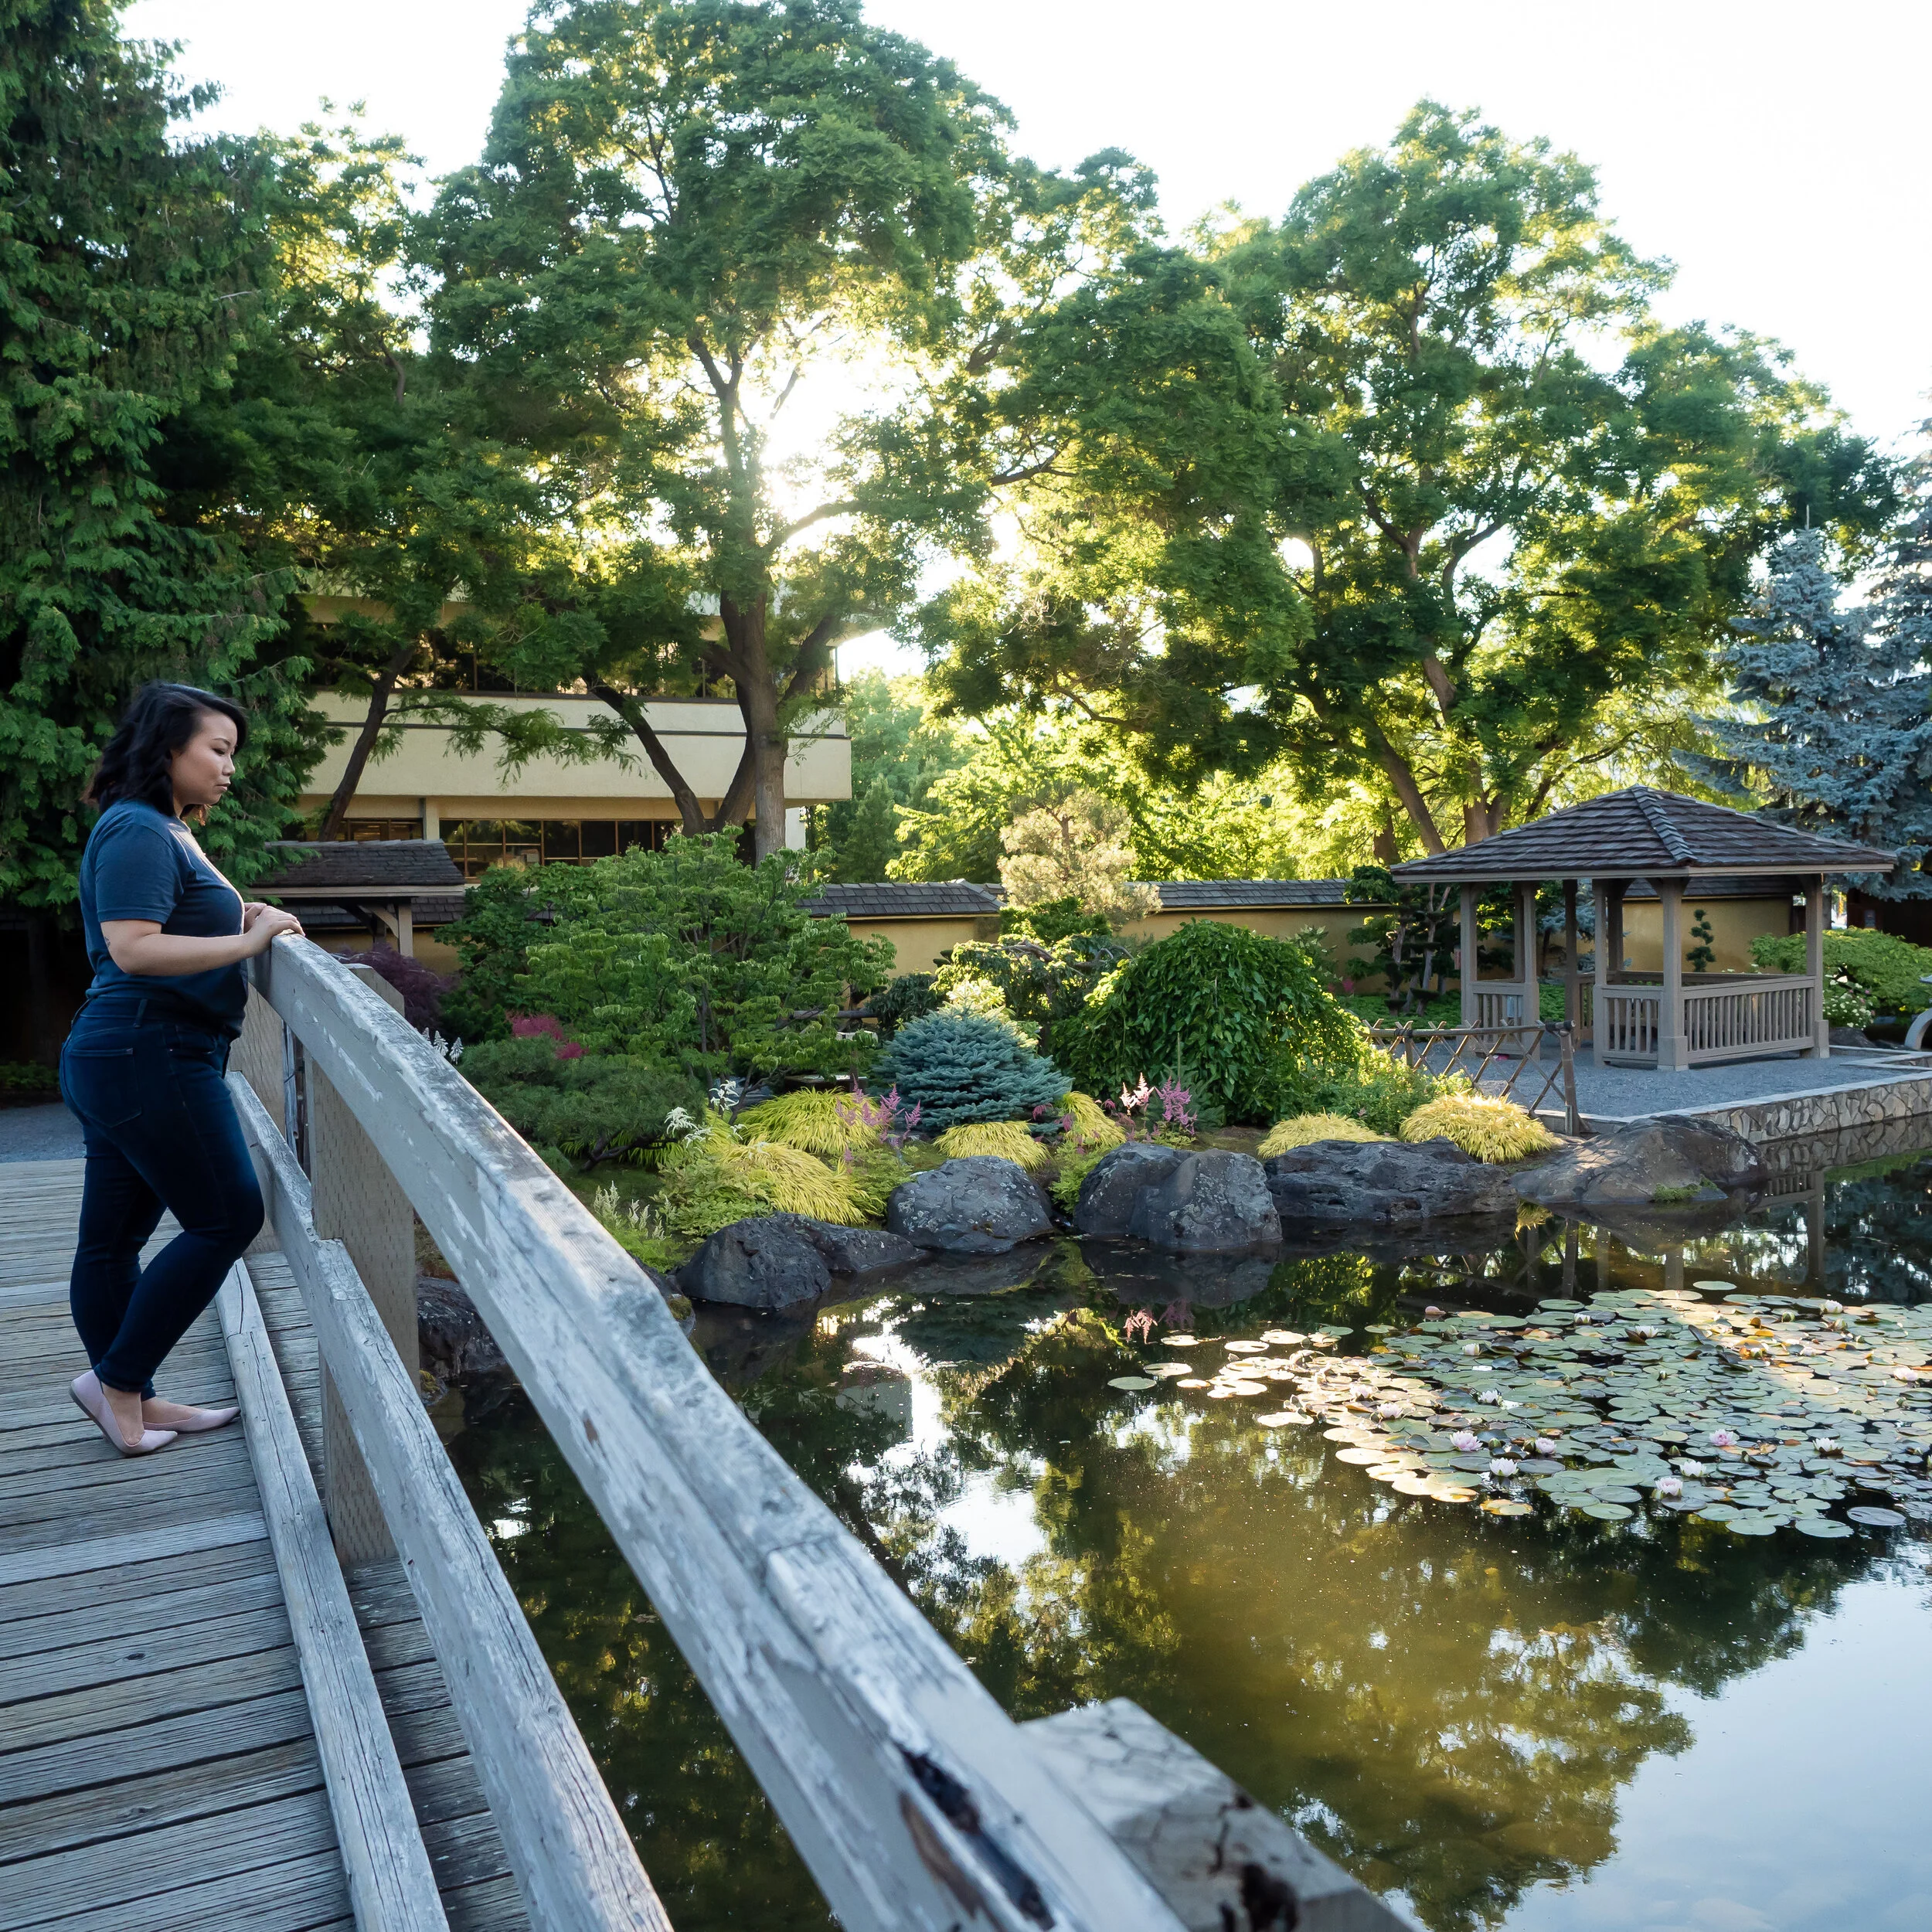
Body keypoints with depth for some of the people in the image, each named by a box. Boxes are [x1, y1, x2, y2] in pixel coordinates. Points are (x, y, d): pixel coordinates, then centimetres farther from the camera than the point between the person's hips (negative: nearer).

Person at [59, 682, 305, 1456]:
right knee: (228, 1217, -3)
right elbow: (134, 950, -23)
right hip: (150, 1056, -10)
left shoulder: (163, 832, 19)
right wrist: (246, 941, -19)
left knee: (113, 1239, 13)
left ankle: (132, 1400, 23)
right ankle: (115, 1378, 6)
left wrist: (238, 918, 11)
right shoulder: (138, 832, -13)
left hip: (115, 1061, 10)